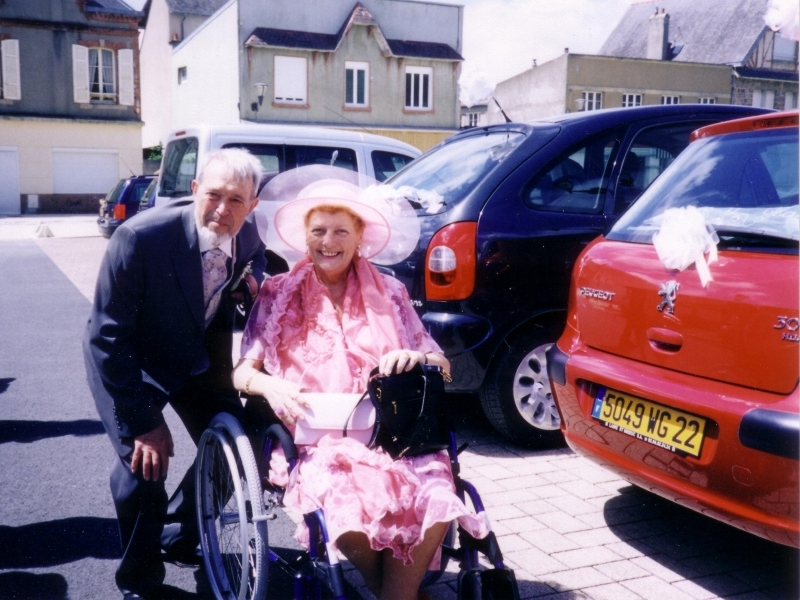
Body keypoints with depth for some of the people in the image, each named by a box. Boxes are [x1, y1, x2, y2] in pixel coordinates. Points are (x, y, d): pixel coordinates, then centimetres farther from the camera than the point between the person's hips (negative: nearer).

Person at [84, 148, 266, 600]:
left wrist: (256, 278, -15)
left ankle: (177, 536, 31)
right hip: (129, 360, -5)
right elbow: (108, 337, -27)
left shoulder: (247, 231, -17)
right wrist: (143, 421, -26)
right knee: (144, 463, -18)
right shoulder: (140, 237, -32)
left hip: (198, 356, 6)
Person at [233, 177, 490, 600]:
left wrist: (416, 358, -13)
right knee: (351, 505, -33)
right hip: (315, 441, -1)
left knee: (437, 501, -30)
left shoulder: (389, 293, 13)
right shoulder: (279, 295, 10)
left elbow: (441, 364, 10)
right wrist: (269, 385, -19)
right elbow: (241, 371, 4)